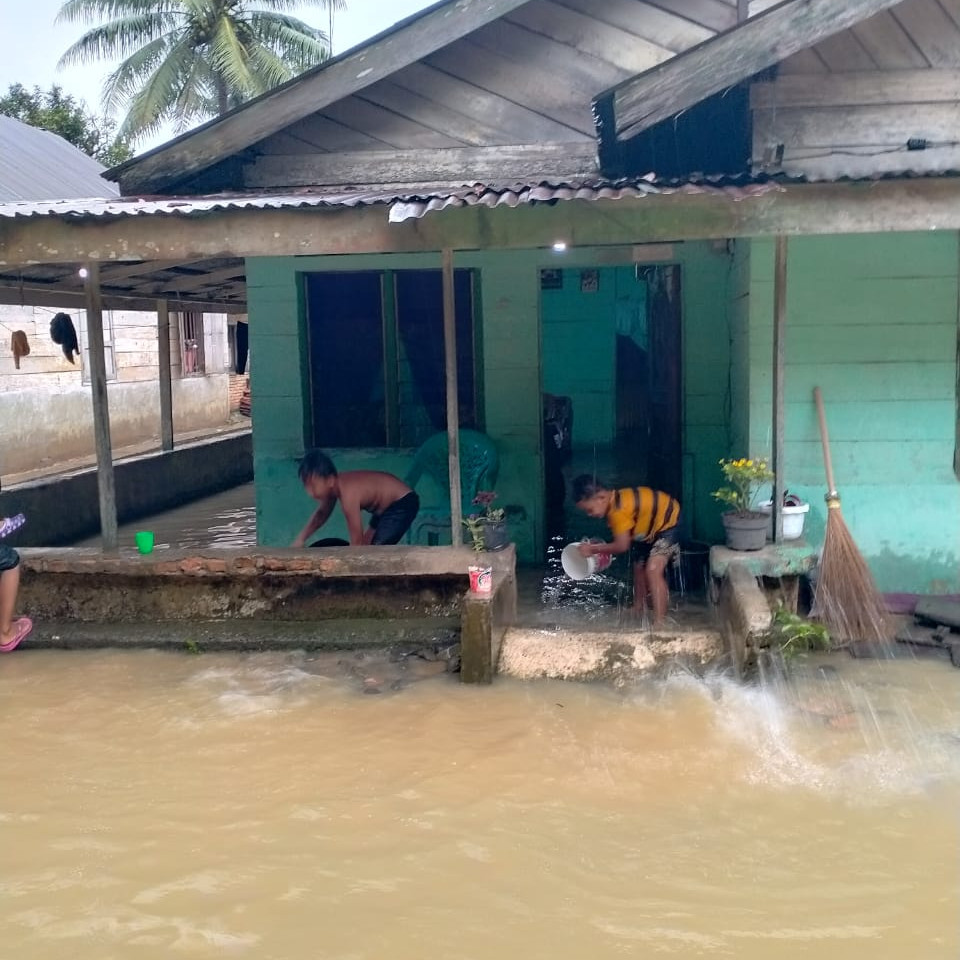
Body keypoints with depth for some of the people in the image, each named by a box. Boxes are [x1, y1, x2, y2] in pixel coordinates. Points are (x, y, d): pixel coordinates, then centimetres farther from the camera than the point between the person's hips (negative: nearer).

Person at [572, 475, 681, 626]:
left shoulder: (618, 509, -34)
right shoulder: (615, 502, -7)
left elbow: (622, 545, -29)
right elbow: (622, 538, 3)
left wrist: (593, 549, -20)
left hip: (669, 520, -10)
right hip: (651, 527, 10)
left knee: (653, 570, -24)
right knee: (639, 568, 20)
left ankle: (659, 624, -24)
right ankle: (639, 611, 42)